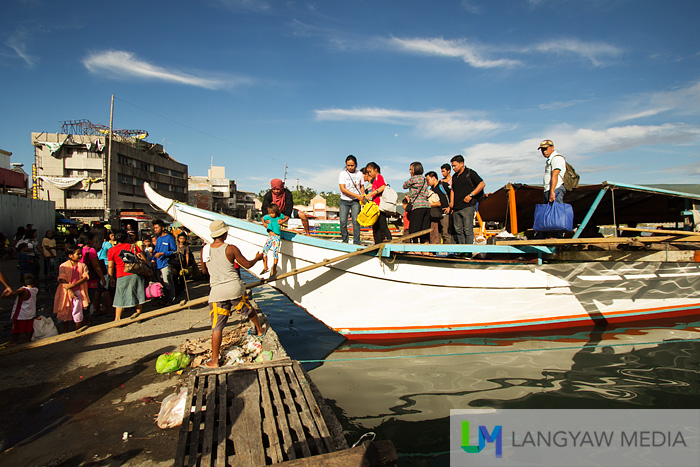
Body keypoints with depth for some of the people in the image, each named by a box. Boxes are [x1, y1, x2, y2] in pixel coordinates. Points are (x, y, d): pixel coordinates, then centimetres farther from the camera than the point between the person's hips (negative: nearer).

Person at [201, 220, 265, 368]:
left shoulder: (205, 249, 3)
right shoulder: (231, 249, -6)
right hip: (234, 288, -1)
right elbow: (247, 265, 2)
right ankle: (260, 331, 49)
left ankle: (214, 361, 5)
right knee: (249, 310, 26)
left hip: (217, 291, 1)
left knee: (217, 327, 3)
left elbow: (204, 271, 17)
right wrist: (257, 258, 21)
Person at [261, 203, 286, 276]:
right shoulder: (267, 217, 0)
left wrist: (281, 221, -4)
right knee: (264, 251, 2)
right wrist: (265, 224, 5)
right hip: (269, 237, 4)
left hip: (276, 238, -4)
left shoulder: (280, 216, -6)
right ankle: (265, 268, 18)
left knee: (275, 253, -7)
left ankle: (274, 270, 3)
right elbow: (262, 219, 21)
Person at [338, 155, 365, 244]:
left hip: (355, 201, 1)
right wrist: (356, 195, -19)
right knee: (343, 222, -6)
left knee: (356, 221, -12)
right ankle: (345, 240, 13)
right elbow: (342, 189, -12)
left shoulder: (359, 174, 4)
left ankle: (356, 242, -7)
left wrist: (362, 195, -3)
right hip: (344, 201, -1)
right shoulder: (342, 174, -4)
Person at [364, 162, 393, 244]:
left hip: (380, 205, -10)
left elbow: (383, 187, -17)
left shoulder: (379, 176, -2)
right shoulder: (374, 179, 25)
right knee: (376, 226, 9)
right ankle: (378, 244, 12)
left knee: (382, 226, -12)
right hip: (375, 207, 10)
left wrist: (371, 194, -20)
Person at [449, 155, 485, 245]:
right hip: (456, 208, 7)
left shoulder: (470, 173, -1)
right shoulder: (454, 176, 19)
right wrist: (451, 202, 13)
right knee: (458, 230, 6)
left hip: (467, 206, -7)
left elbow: (482, 184, -5)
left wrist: (471, 195, -13)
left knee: (468, 230, -9)